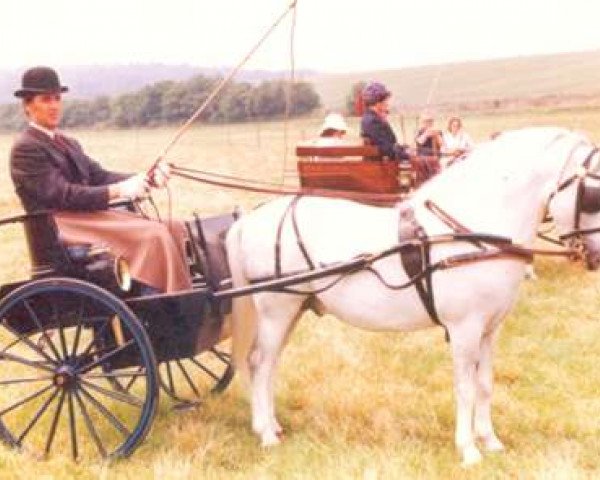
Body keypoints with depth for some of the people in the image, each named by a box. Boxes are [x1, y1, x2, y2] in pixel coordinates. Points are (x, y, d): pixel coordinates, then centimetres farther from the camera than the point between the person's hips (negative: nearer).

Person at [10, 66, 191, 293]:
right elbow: (62, 195, -17)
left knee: (175, 228, -6)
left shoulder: (68, 144, 22)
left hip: (90, 214, 9)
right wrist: (117, 190, -24)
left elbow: (99, 176, 11)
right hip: (64, 228, -9)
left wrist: (147, 179, -7)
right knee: (155, 235, -24)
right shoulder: (25, 148, -7)